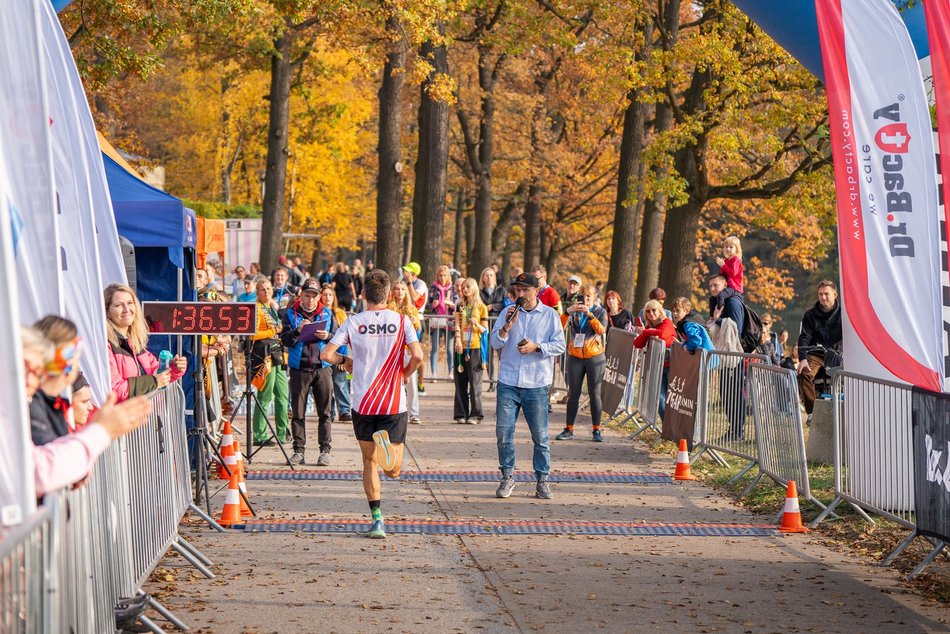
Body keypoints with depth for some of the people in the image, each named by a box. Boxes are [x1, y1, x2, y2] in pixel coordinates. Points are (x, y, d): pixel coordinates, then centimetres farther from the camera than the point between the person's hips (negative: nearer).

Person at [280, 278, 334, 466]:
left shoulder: (327, 314, 11)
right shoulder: (290, 314, 7)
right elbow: (284, 339, -2)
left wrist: (327, 337, -10)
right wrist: (298, 331, -19)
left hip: (323, 368, 1)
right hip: (299, 368, -1)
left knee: (324, 412, -1)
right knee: (298, 412, 0)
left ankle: (325, 450, 2)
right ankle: (299, 450, 4)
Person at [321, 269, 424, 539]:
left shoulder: (353, 322, -2)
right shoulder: (401, 321, -3)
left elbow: (326, 354, -7)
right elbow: (417, 356, -13)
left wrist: (345, 360, 14)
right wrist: (404, 376, 6)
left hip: (363, 403, 0)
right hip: (394, 404, 0)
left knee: (370, 462, 12)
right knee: (393, 470, 8)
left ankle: (377, 518, 0)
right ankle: (387, 443, -26)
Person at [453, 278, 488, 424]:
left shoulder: (481, 307, 5)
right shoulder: (460, 306, 13)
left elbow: (485, 330, 5)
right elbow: (457, 324, 1)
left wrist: (477, 325, -16)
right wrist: (458, 339, -16)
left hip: (475, 347, -3)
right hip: (460, 347, 3)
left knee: (474, 382, -5)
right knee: (460, 382, 2)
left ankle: (475, 414, -3)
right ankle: (461, 414, 7)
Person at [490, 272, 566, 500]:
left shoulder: (550, 315, 3)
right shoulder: (508, 313, 8)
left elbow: (559, 345, 0)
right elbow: (495, 342, 2)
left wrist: (536, 347, -13)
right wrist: (507, 325, -13)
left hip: (537, 385, -2)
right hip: (508, 383, 2)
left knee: (540, 436, 2)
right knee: (503, 432, -1)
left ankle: (542, 480, 10)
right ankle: (507, 477, 12)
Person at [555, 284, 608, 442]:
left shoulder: (600, 311, 2)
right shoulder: (574, 311, 3)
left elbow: (602, 330, -15)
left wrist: (589, 314, -27)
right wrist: (568, 311, -28)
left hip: (594, 357, -1)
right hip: (575, 357, 1)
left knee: (594, 394, 0)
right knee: (573, 394, 4)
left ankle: (597, 430, 5)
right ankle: (569, 429, 9)